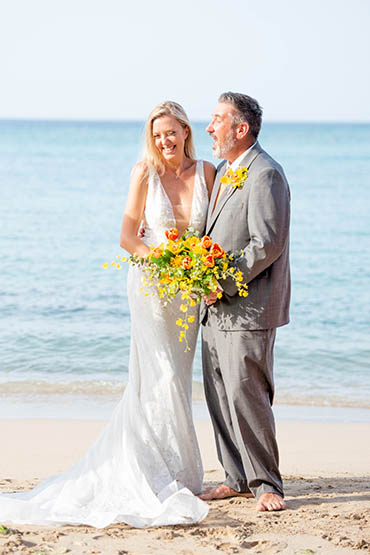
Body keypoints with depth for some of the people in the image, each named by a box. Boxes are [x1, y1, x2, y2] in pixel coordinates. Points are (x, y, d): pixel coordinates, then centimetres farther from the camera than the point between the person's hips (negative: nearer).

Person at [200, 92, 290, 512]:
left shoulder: (264, 174, -13)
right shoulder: (224, 171, 17)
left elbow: (267, 243, -21)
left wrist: (223, 283, -19)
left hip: (247, 308, -9)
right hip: (216, 308, 9)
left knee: (246, 395, -8)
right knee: (218, 395, 11)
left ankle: (266, 484, 5)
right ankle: (237, 478, 21)